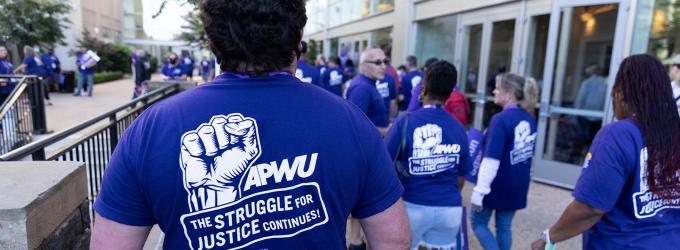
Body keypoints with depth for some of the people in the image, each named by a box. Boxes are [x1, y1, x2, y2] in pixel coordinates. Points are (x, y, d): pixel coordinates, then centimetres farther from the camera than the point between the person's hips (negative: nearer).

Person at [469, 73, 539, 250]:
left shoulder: (500, 119, -22)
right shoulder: (530, 120, 4)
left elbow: (492, 160, -26)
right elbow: (529, 153, 15)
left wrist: (479, 191, -22)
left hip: (497, 185, -7)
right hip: (517, 185, 7)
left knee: (478, 222, 12)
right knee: (504, 227, 18)